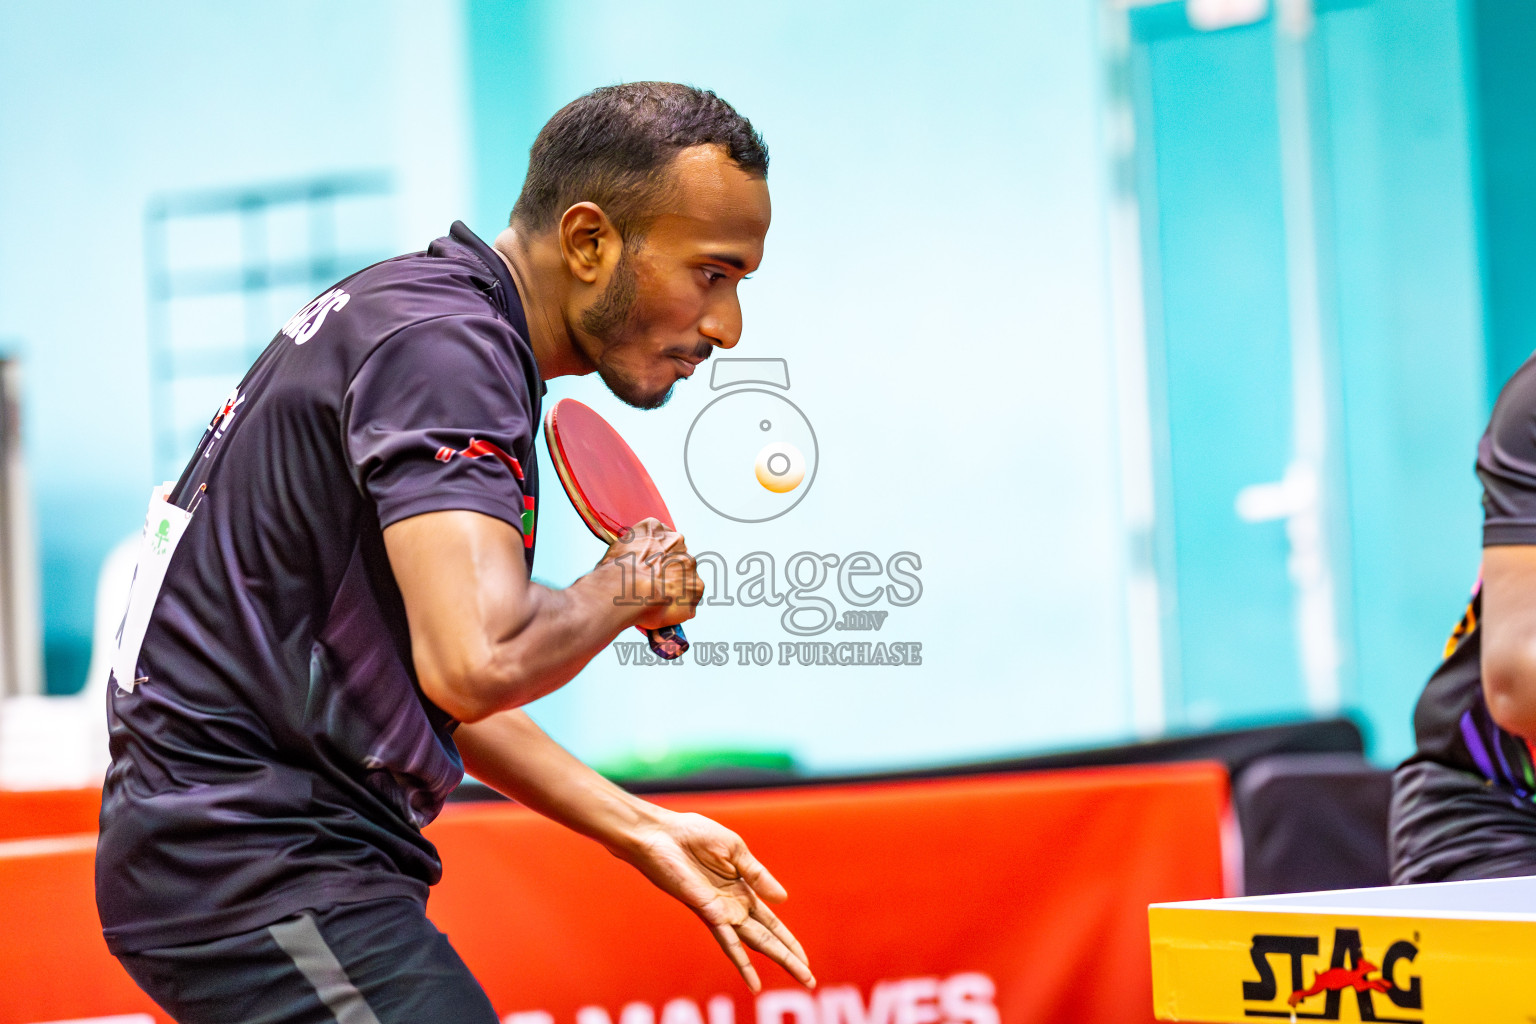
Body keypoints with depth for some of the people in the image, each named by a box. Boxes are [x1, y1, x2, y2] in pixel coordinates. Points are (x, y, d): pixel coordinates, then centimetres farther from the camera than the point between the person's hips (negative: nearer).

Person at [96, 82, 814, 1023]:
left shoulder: (413, 311, 16)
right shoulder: (443, 345, -16)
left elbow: (439, 678, 22)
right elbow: (477, 664, -31)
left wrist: (641, 830, 17)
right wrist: (626, 586, -10)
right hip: (258, 876, -11)